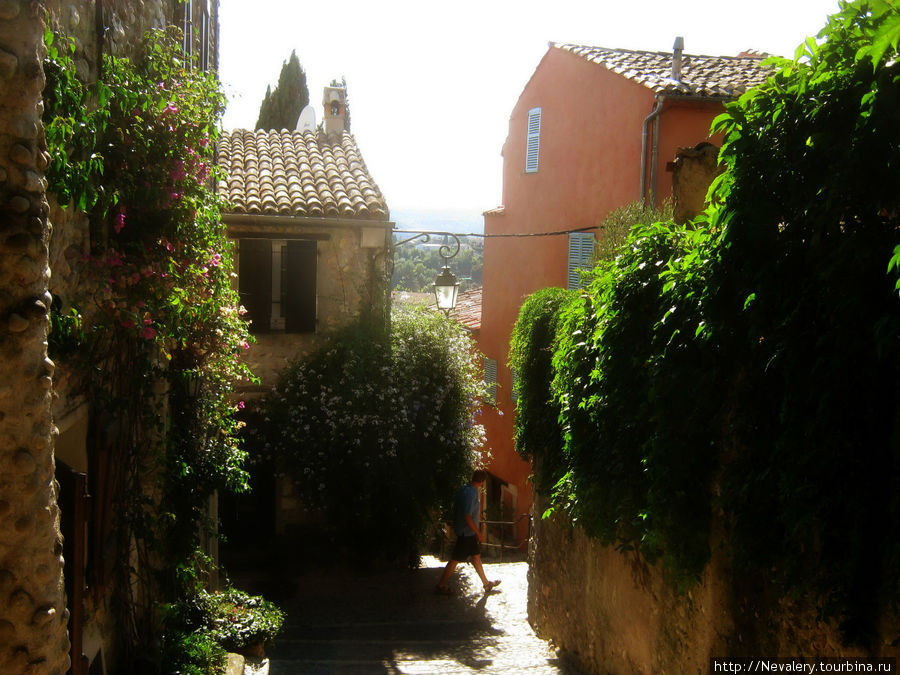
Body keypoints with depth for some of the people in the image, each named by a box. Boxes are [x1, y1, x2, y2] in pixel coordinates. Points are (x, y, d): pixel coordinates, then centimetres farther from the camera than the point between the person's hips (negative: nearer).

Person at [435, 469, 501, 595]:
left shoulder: (465, 488, 6)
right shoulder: (471, 492, -25)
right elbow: (467, 516, -28)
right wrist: (478, 533, -21)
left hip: (469, 532, 10)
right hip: (466, 532, -10)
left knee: (476, 556, 18)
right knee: (455, 559, -1)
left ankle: (486, 584, 29)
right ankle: (440, 586, 7)